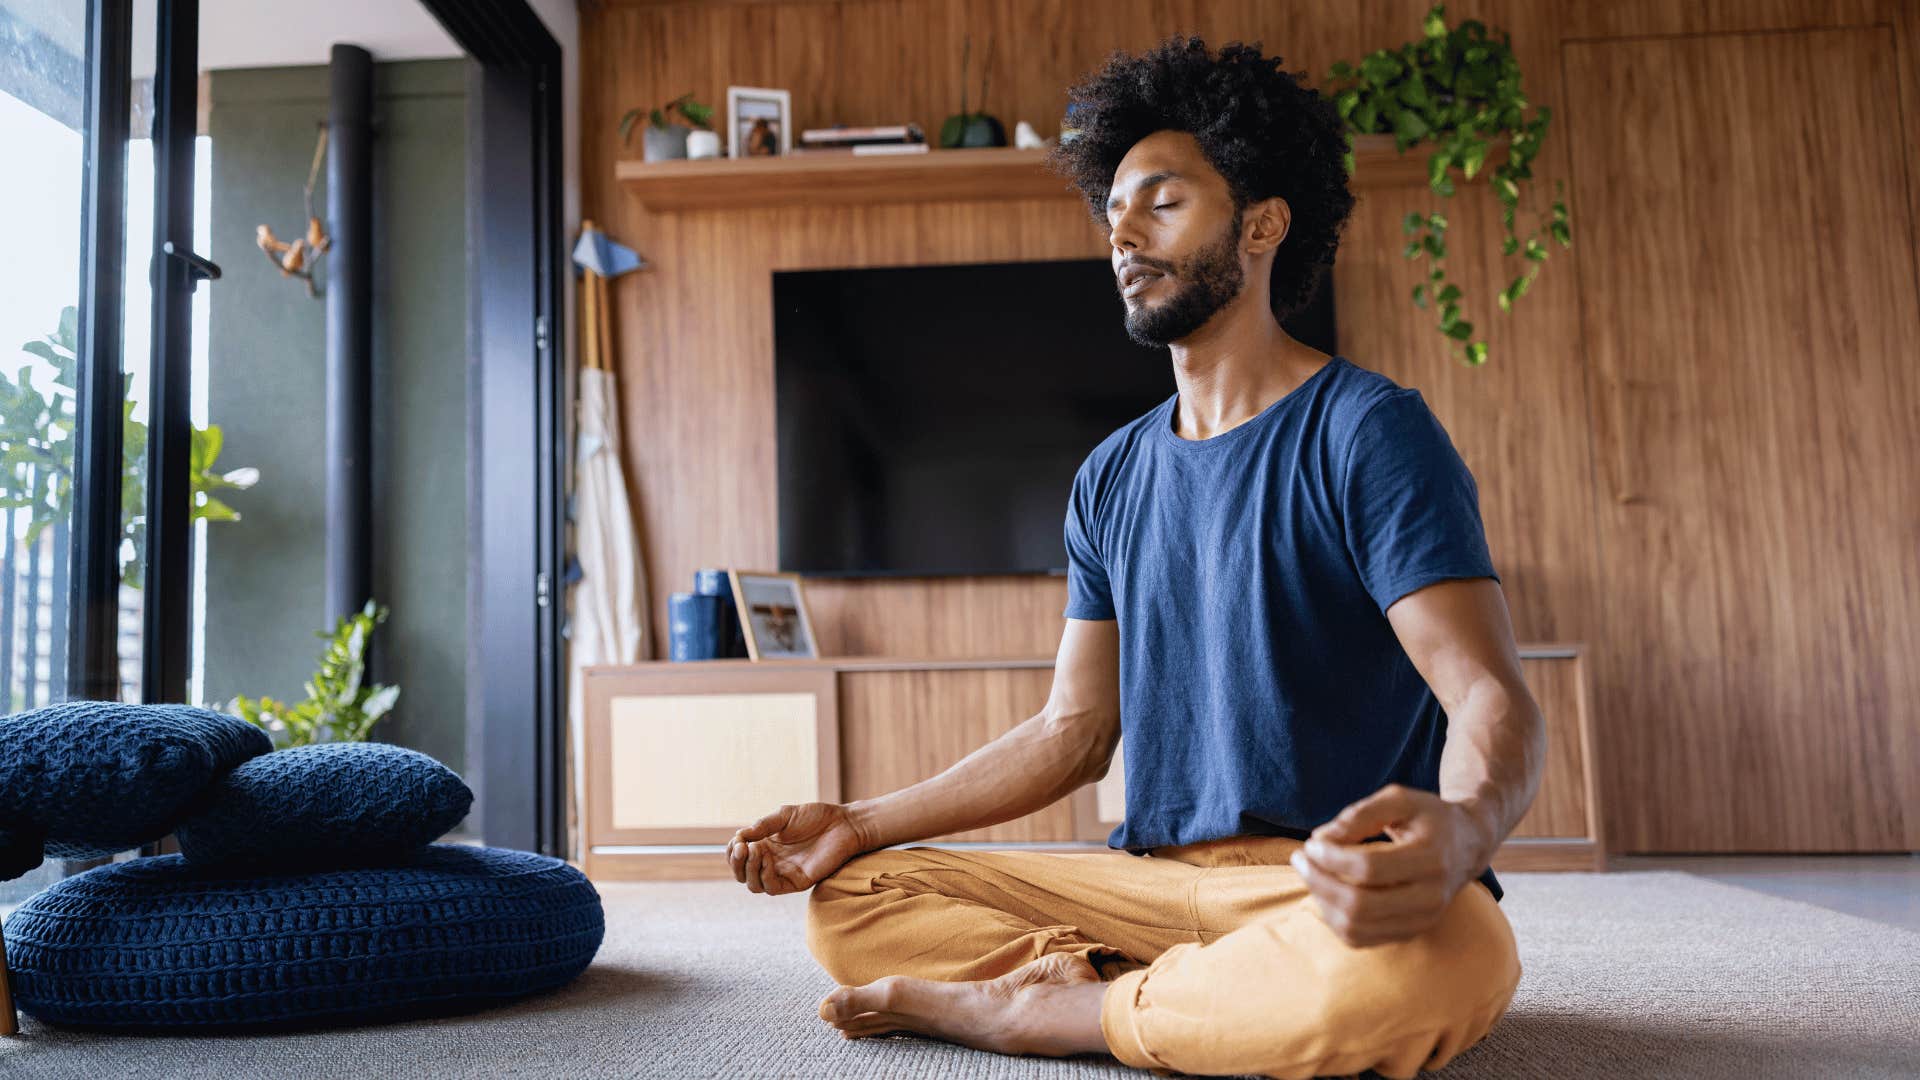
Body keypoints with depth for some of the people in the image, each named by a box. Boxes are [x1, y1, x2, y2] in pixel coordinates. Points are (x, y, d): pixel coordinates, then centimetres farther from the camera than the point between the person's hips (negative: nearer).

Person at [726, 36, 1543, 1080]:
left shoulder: (1368, 430, -6)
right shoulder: (1111, 479, 13)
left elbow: (1492, 695, -14)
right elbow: (1073, 730, 13)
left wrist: (1461, 828, -39)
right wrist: (860, 822, 6)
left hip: (1332, 888, -4)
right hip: (1150, 877, 4)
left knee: (1432, 956, -40)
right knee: (848, 898, -5)